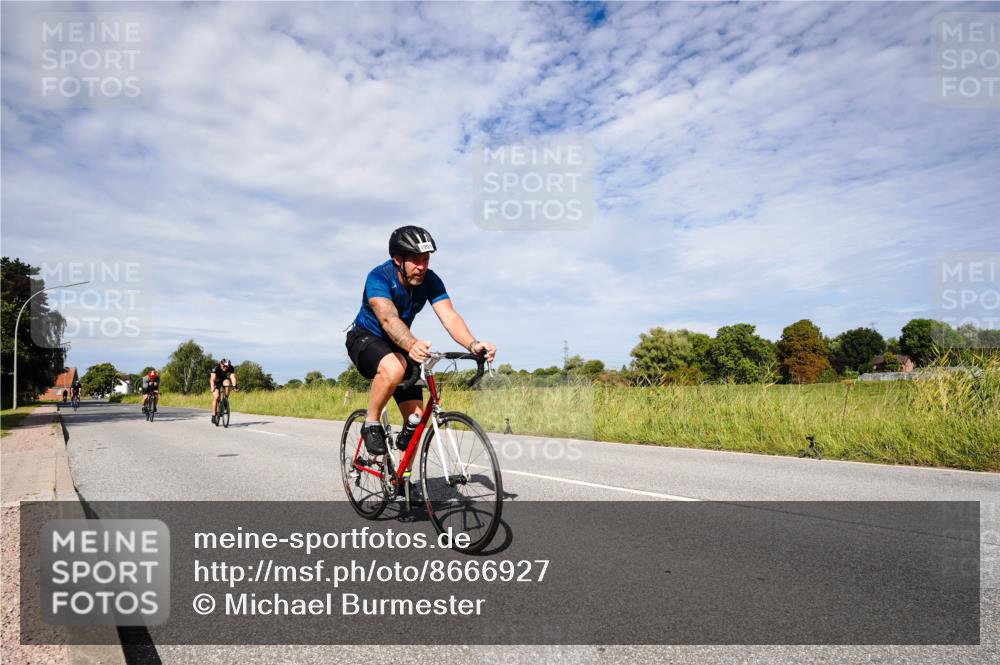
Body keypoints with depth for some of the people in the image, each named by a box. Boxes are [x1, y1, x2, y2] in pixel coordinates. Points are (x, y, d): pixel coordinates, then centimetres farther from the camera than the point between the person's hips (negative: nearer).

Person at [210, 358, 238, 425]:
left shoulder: (231, 368, -26)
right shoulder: (216, 368, -32)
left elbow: (232, 377, -34)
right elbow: (212, 379, -40)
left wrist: (234, 386, -50)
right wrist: (212, 388, -55)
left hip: (223, 379, 2)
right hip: (216, 381, -2)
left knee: (227, 382, -34)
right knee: (216, 397, -18)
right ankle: (213, 416, -10)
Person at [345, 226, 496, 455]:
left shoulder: (430, 280, -17)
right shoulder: (379, 277, -29)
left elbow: (449, 316, -30)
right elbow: (388, 318, -46)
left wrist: (473, 344, -50)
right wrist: (411, 344, -66)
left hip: (400, 345, 5)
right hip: (365, 338, -4)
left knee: (416, 417, -4)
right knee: (393, 368, -40)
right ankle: (371, 424, -15)